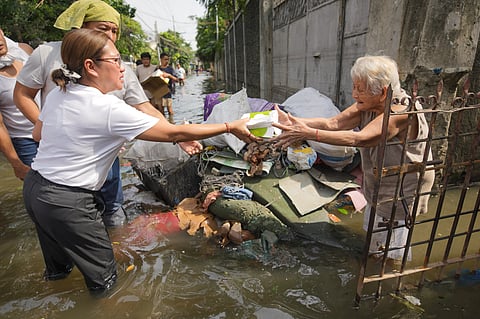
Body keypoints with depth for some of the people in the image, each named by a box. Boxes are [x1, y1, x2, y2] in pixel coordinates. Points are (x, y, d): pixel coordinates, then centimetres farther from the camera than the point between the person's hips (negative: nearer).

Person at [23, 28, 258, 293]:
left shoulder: (57, 94, 1)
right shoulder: (109, 109, -24)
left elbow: (38, 134, 17)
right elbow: (174, 133, -24)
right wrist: (230, 127, -18)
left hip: (34, 185, 9)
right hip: (67, 202, -9)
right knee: (104, 279, 9)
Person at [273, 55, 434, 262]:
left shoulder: (402, 111, -32)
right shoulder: (367, 106, -8)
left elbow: (359, 139, -44)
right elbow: (333, 123, -19)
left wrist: (309, 134, -50)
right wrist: (295, 122, -33)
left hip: (403, 188, -7)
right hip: (379, 184, 7)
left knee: (391, 254, 11)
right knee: (374, 243, 26)